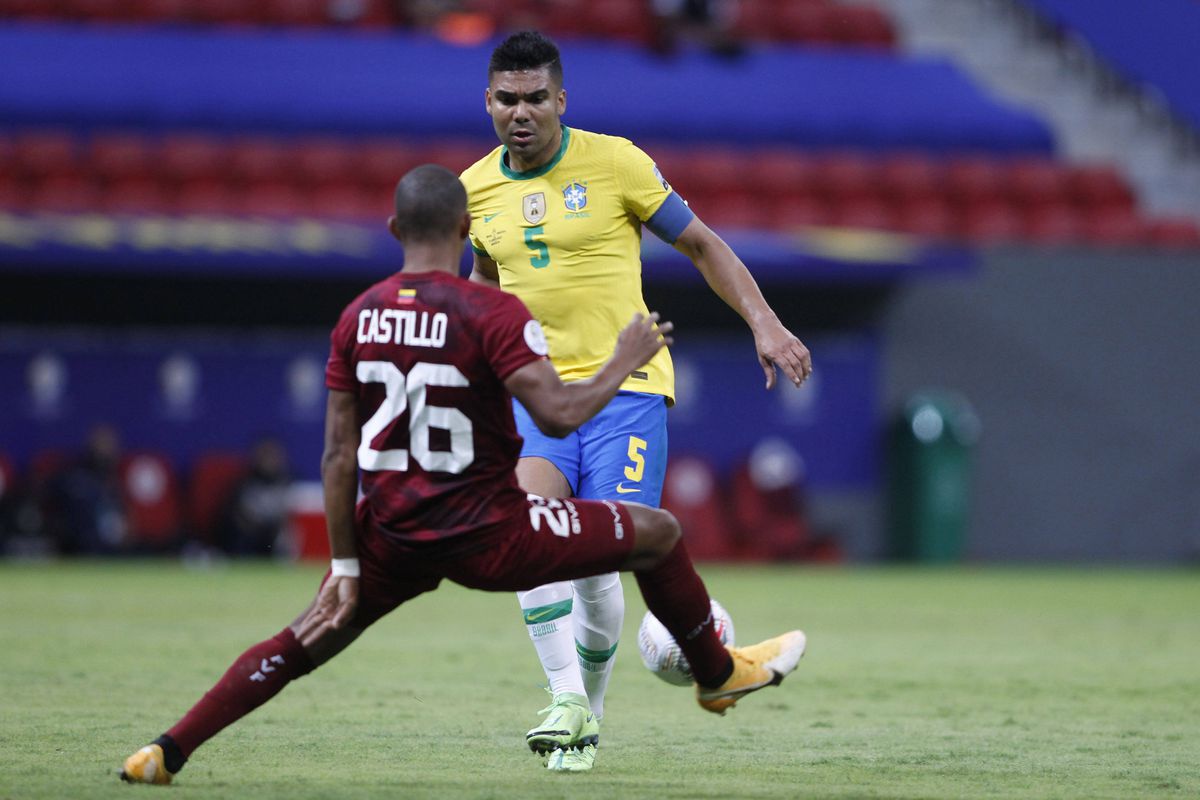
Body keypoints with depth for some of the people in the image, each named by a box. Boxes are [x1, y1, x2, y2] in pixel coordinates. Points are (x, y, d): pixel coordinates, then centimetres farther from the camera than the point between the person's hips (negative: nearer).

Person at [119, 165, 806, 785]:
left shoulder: (358, 318, 2)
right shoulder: (493, 313, -14)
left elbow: (340, 457, 3)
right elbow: (557, 415, -23)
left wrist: (345, 568, 7)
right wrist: (625, 364, -7)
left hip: (391, 536, 5)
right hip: (487, 538, -5)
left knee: (305, 644, 19)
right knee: (657, 533, 13)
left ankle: (168, 753, 9)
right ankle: (717, 673, 32)